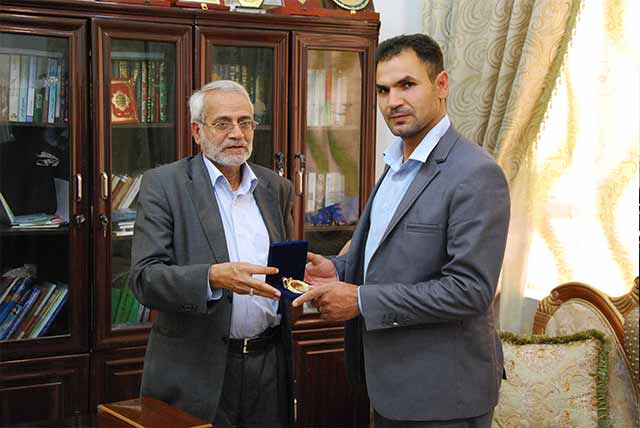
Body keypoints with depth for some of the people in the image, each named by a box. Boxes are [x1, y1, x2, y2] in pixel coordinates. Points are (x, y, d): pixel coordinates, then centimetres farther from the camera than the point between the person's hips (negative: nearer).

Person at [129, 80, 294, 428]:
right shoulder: (163, 184, -5)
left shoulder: (277, 188, 10)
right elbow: (144, 279, -13)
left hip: (269, 364, 4)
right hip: (196, 370, -4)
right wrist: (214, 278, -28)